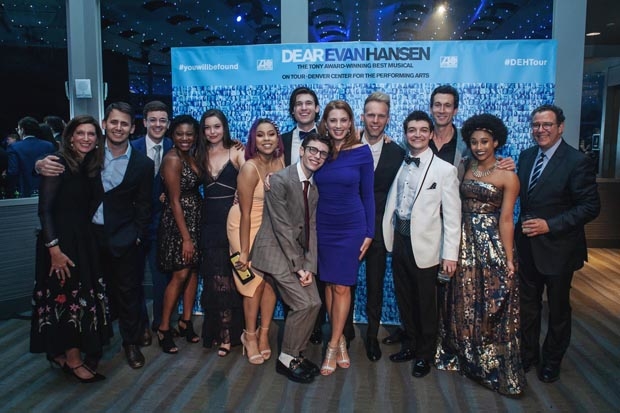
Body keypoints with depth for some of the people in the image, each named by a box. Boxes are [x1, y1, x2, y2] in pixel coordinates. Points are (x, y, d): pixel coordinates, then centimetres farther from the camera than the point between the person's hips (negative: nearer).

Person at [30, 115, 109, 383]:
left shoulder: (92, 166, 6)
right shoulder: (58, 163, -13)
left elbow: (86, 206, 8)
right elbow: (45, 209, -16)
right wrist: (54, 249, -21)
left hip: (83, 238, 7)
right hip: (60, 240, -7)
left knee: (84, 297, 13)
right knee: (67, 298, 2)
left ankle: (60, 352, 30)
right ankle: (73, 360, 16)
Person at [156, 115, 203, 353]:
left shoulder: (191, 157, 10)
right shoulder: (172, 159, -15)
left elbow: (194, 189, 7)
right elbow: (175, 201, -18)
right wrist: (185, 237, -19)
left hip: (195, 219, 8)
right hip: (177, 221, -8)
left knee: (193, 270, 10)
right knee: (180, 274, -5)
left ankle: (186, 322, 23)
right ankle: (163, 329, 9)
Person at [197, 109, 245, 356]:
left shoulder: (236, 152, -2)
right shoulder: (200, 155, 12)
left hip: (231, 220, -4)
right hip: (209, 222, 4)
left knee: (225, 278, 1)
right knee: (214, 277, 5)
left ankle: (227, 333, 14)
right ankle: (219, 331, 20)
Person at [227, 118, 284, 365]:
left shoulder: (279, 162, -6)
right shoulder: (250, 169, -22)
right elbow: (246, 214, -19)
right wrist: (244, 252, -16)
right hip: (246, 226, -5)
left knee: (271, 279, 1)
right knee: (255, 281, 0)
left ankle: (264, 334, 19)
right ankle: (250, 335, 21)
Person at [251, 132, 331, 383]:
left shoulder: (315, 188, 9)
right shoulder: (280, 180, -15)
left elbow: (312, 228, 6)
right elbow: (282, 227, -17)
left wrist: (309, 266, -4)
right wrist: (298, 266, -14)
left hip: (298, 251, 8)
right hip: (276, 251, -7)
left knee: (314, 303, 3)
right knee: (303, 303, -13)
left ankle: (296, 353, 23)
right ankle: (286, 359, 8)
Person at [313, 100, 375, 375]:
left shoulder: (361, 151, -7)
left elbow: (367, 194, -2)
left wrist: (369, 233, -3)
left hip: (351, 227, -3)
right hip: (322, 226, 3)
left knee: (342, 287, 0)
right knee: (328, 284, 10)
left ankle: (332, 346, 14)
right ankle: (340, 340, 27)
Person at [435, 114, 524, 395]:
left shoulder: (507, 176, -7)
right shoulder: (466, 169, 8)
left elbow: (506, 220, -10)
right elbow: (458, 208, 8)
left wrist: (509, 261, -10)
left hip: (492, 245, -5)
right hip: (465, 244, 5)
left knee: (491, 309, 3)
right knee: (463, 306, 14)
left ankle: (495, 368, 21)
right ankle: (467, 359, 32)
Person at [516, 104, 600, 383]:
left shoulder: (577, 161, -16)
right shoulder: (526, 156, 3)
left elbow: (591, 206, -17)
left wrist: (550, 225, -22)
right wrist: (518, 208, -7)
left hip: (558, 247, -5)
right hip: (527, 244, 5)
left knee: (558, 308, 15)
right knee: (528, 304, 17)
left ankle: (551, 361, 34)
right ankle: (527, 354, 36)